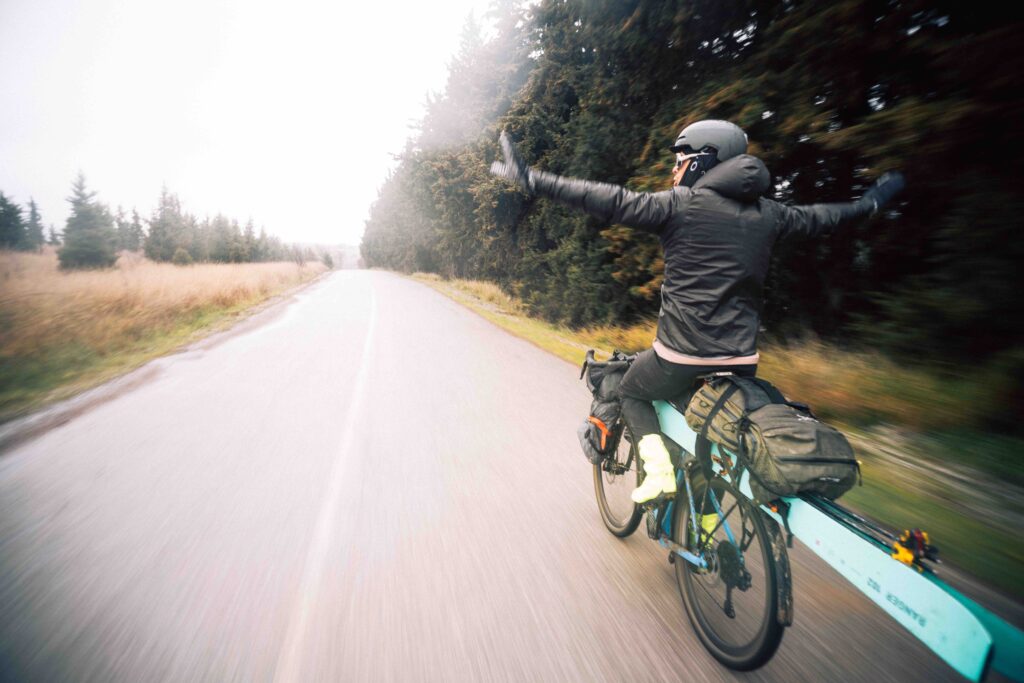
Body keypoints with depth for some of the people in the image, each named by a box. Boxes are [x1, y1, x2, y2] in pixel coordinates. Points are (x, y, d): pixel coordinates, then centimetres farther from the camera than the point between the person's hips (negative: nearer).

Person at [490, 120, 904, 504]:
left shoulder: (682, 204, -8)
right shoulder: (766, 213, 10)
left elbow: (609, 202, -14)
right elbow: (818, 219, 27)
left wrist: (532, 180, -10)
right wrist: (870, 203, 49)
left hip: (680, 356, -6)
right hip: (742, 361, 6)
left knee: (631, 393, 23)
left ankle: (658, 471, 6)